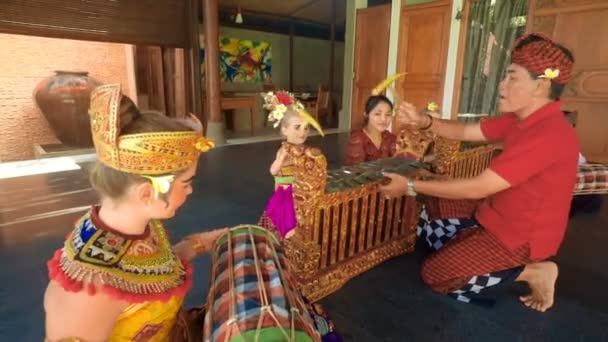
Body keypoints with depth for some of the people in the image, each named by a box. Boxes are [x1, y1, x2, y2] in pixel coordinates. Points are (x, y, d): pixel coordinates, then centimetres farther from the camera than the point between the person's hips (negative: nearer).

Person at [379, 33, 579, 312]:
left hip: (520, 236, -9)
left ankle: (532, 271, 1)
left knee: (433, 274, -7)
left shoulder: (547, 135, -31)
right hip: (498, 218, 9)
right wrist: (423, 121, -15)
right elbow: (466, 132, 5)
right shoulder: (520, 119, 0)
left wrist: (411, 187, -26)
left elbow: (477, 188, -31)